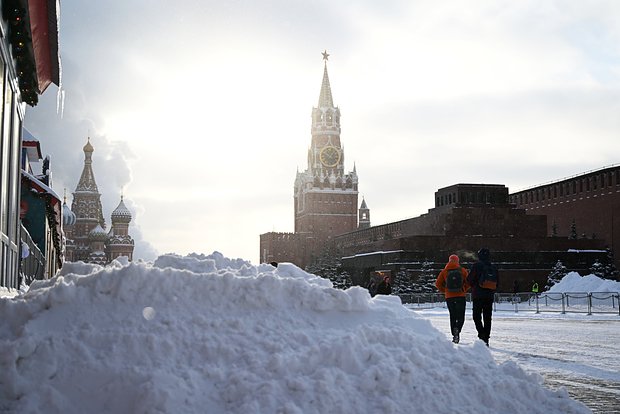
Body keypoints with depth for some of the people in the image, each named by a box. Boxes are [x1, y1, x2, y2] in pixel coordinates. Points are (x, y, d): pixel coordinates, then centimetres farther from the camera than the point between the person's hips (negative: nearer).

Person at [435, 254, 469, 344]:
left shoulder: (444, 272, 1)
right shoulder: (462, 271, 0)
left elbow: (438, 284, 1)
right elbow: (468, 283, -3)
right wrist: (464, 290, 10)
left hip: (449, 297, 1)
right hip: (460, 296, -1)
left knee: (452, 317, 12)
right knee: (461, 316, 5)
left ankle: (455, 335, 9)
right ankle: (457, 329, -23)